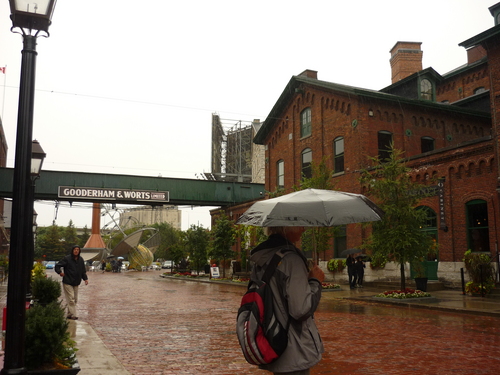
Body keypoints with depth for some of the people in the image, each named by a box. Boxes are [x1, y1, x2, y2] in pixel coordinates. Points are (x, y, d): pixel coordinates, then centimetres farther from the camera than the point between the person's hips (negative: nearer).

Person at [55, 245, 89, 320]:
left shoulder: (81, 260, 8)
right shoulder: (67, 259, -8)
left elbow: (83, 271, 15)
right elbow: (57, 266, -4)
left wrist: (85, 279, 3)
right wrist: (60, 272, -19)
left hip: (76, 283, 6)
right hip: (67, 283, -6)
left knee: (75, 300, 10)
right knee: (71, 299, -10)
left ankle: (69, 314, 21)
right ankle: (73, 315, -8)